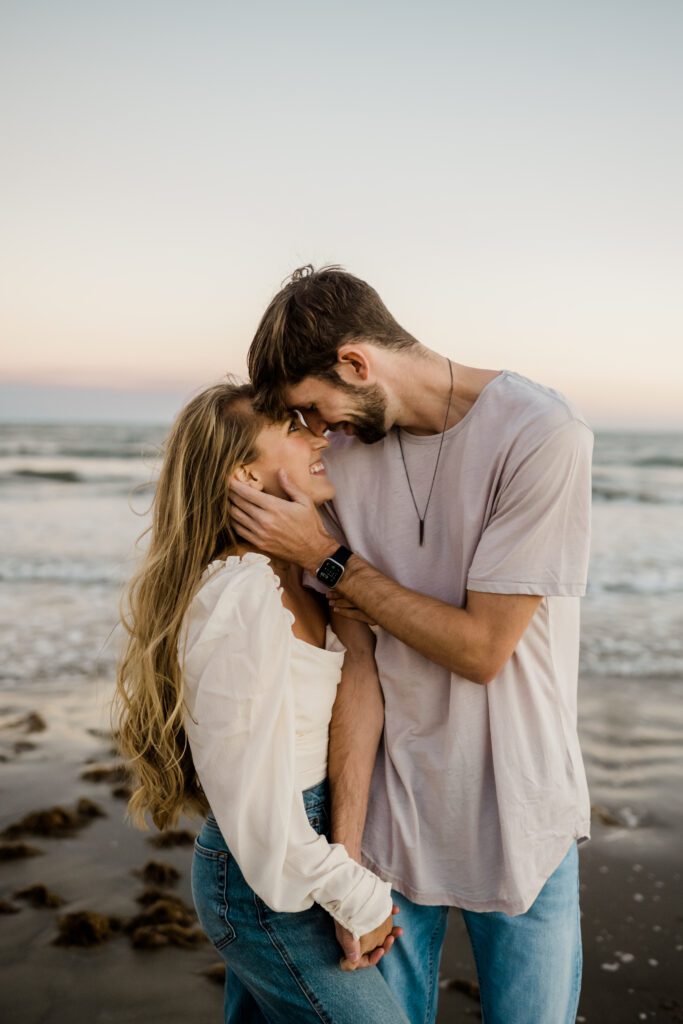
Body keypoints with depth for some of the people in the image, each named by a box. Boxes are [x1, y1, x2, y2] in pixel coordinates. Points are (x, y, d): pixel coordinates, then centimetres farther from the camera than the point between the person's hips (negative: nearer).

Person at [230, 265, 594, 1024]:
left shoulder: (542, 436, -18)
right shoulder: (343, 452, -3)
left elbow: (482, 648, -16)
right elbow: (357, 661, -5)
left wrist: (326, 559, -15)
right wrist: (344, 851, -9)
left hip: (517, 821, -3)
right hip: (389, 813, 3)